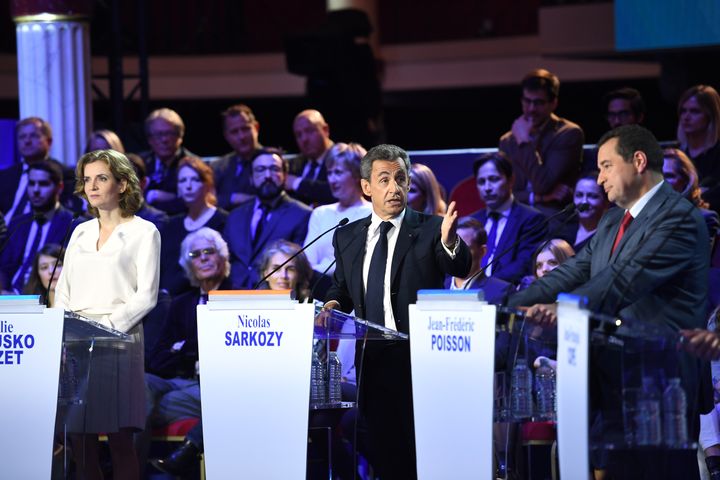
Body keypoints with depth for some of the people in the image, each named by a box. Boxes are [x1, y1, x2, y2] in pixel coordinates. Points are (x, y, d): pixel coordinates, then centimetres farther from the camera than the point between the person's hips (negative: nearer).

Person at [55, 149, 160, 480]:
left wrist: (106, 326, -16)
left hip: (119, 340, -5)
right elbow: (63, 290, 18)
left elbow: (146, 296, -5)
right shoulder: (81, 232, 19)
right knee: (79, 437, 0)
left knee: (120, 439, -8)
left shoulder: (143, 232, 4)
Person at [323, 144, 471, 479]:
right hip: (373, 361, 4)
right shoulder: (347, 237, 10)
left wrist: (449, 240, -40)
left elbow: (460, 269, -18)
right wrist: (333, 305, -2)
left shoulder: (430, 229, -2)